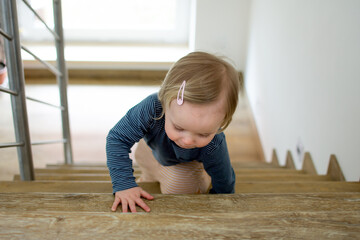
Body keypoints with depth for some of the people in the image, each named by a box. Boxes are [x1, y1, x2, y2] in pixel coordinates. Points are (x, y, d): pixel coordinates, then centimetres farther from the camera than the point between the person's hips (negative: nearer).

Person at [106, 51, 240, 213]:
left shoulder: (213, 147, -44)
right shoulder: (152, 108, -48)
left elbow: (224, 187, -24)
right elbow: (117, 139, -38)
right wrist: (124, 185, -45)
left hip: (190, 163, -1)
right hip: (154, 150, 2)